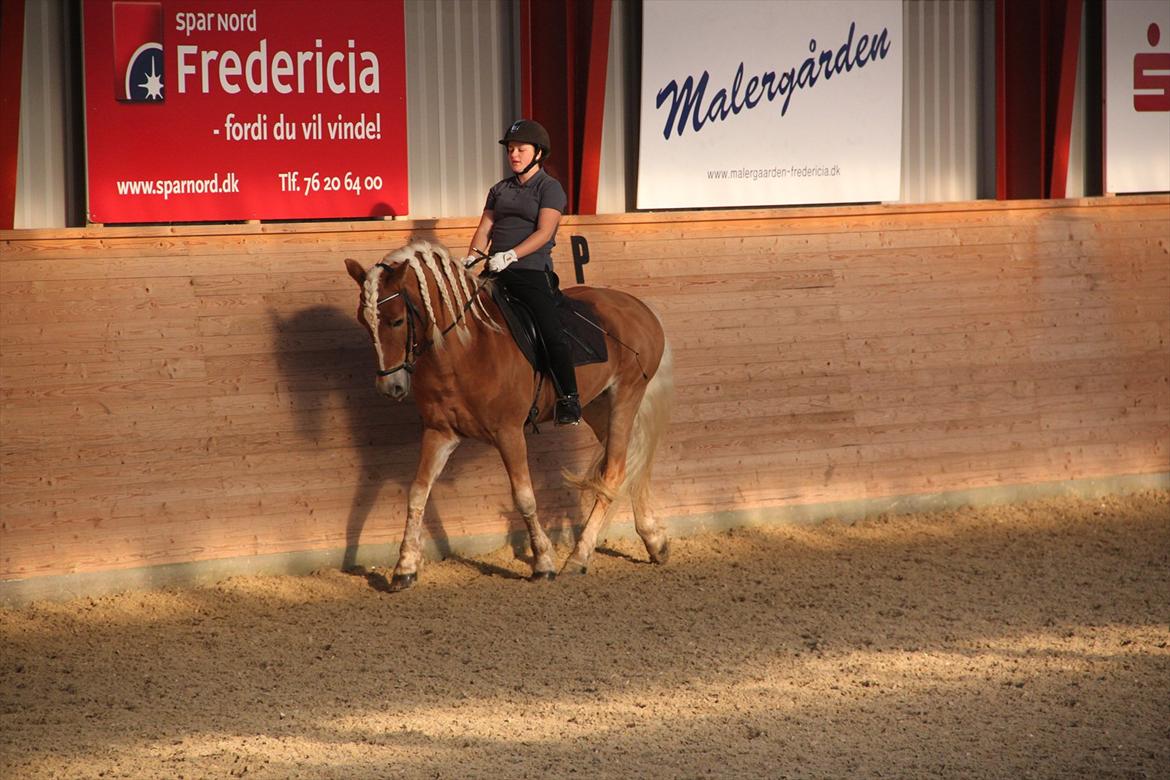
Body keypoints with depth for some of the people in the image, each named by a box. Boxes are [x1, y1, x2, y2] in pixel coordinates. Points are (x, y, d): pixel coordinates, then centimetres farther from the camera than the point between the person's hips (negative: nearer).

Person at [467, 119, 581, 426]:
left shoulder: (550, 188, 1)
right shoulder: (500, 190, 19)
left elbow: (544, 232, -11)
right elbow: (484, 230, 15)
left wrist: (511, 255, -22)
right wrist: (471, 259, -4)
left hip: (532, 271, -6)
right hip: (497, 273, 6)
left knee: (551, 330, -21)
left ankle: (569, 398, -17)